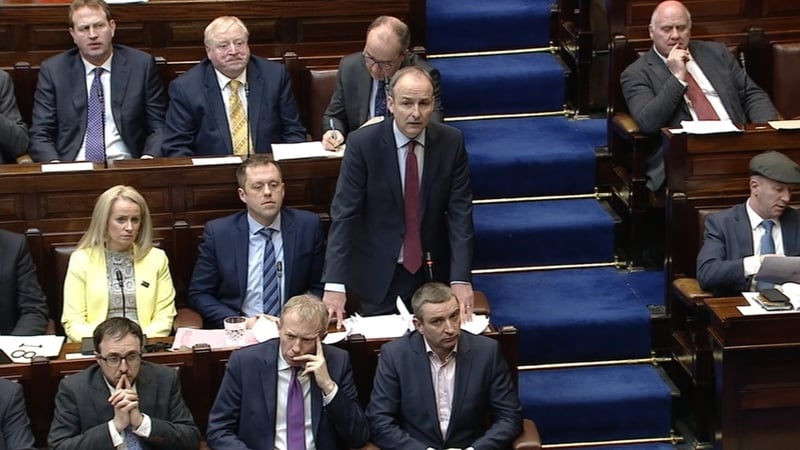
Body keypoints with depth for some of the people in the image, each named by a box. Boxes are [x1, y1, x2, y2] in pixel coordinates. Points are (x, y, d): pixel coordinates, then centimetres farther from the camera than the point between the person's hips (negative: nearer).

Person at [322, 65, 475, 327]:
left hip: (434, 273, 2)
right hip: (378, 276, -2)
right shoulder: (362, 144, -14)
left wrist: (461, 278, -17)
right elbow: (343, 214, -16)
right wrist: (334, 285, -24)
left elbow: (460, 212, -7)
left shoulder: (451, 142, -7)